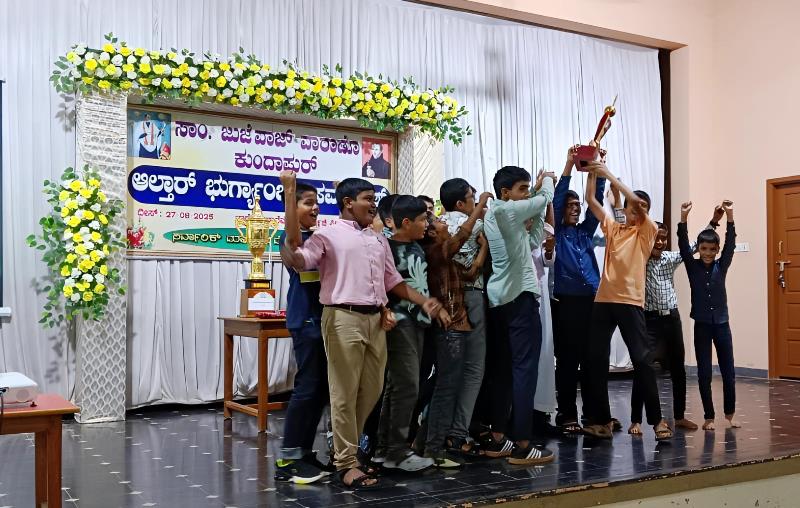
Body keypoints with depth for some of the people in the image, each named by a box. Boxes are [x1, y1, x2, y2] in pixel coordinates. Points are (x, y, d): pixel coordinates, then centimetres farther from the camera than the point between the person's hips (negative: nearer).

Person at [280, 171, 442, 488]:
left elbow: (392, 280, 24)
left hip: (375, 321, 7)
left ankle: (345, 447, 29)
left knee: (371, 391, 12)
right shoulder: (328, 234, -1)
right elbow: (296, 259, -16)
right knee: (345, 394, -1)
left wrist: (423, 301, 14)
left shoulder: (379, 240, 20)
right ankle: (346, 462, 8)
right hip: (344, 318, -7)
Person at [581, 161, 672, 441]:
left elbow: (636, 201, -10)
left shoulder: (648, 231, 5)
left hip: (630, 301, -4)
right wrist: (593, 173, 0)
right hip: (604, 300, 4)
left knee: (642, 359, -4)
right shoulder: (612, 227, 16)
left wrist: (609, 175, -13)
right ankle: (600, 420, 10)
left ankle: (657, 419, 6)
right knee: (594, 359, 2)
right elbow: (590, 200, 11)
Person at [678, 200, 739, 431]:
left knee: (728, 372, 5)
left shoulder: (722, 266, 1)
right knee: (704, 373, 3)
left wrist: (730, 216, -23)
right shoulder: (692, 266, -2)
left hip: (722, 324, 1)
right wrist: (684, 217, -27)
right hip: (701, 325, -1)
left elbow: (731, 244, -11)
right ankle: (709, 417, 13)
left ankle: (730, 414, 22)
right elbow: (683, 245, -14)